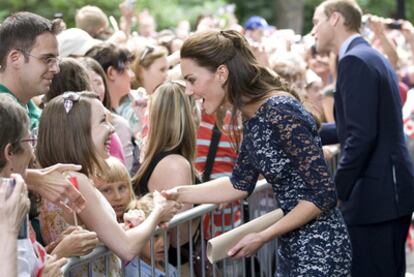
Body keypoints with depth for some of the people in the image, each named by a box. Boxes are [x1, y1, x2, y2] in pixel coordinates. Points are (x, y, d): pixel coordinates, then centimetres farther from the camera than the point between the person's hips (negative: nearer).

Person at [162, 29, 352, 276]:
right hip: (293, 246, 9)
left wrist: (263, 237, -19)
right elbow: (241, 183, 13)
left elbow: (323, 195, -22)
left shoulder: (280, 112, -24)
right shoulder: (251, 113, 3)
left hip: (319, 250, -9)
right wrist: (178, 194, 4)